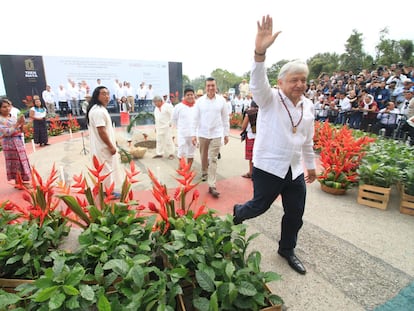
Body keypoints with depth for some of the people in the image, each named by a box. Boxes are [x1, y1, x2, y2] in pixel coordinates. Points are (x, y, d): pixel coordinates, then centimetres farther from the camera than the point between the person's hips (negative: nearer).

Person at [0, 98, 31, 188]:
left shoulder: (13, 118, 8)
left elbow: (20, 131, 11)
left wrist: (22, 124, -8)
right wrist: (17, 123, -19)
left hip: (19, 142, 6)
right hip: (9, 143, -6)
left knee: (22, 161, 10)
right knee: (16, 163, -1)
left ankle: (23, 182, 21)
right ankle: (19, 183, 10)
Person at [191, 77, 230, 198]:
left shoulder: (221, 100, -2)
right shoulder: (200, 101, -1)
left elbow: (225, 118, 3)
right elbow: (196, 119, 1)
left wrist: (226, 134, 4)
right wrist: (194, 134, -3)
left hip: (216, 134, -1)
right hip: (202, 134, 2)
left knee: (213, 159, -6)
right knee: (204, 157, 17)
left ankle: (212, 186, -5)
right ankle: (204, 172, 45)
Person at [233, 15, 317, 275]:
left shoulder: (308, 105, 8)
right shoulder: (270, 99, -9)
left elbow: (308, 139, 16)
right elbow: (258, 84, -31)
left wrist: (311, 165, 21)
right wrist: (260, 52, -48)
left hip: (295, 170, 6)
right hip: (269, 167, -5)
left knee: (295, 214, 13)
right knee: (260, 206, 9)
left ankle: (287, 249, 39)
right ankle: (237, 212, 45)